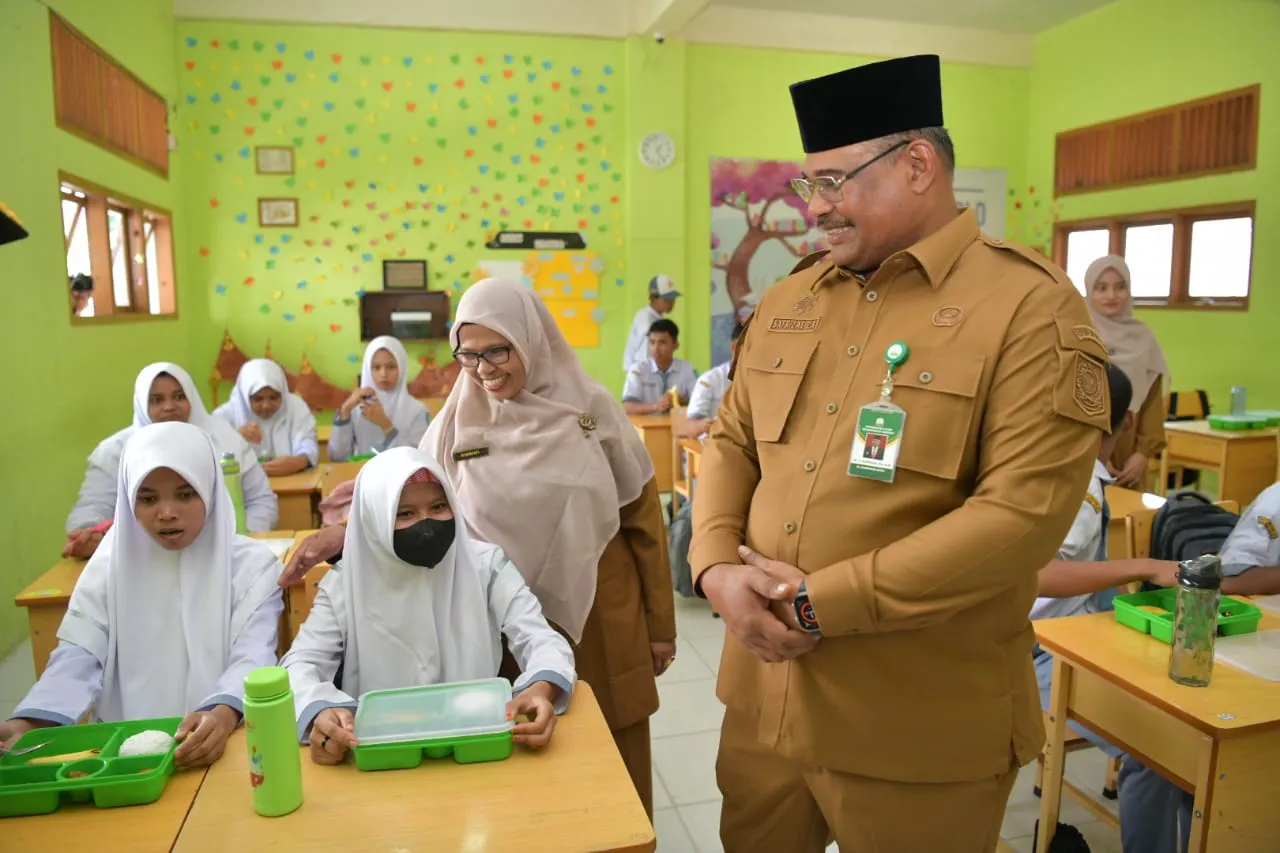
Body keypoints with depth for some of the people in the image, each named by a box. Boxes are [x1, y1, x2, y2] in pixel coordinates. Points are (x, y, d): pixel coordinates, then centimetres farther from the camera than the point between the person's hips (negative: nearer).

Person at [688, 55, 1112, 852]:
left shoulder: (1032, 306, -11)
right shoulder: (788, 301, 7)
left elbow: (1024, 513, -19)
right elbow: (732, 442, 9)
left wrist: (819, 602, -19)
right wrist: (718, 568, -9)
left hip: (920, 725, -5)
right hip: (764, 691, 6)